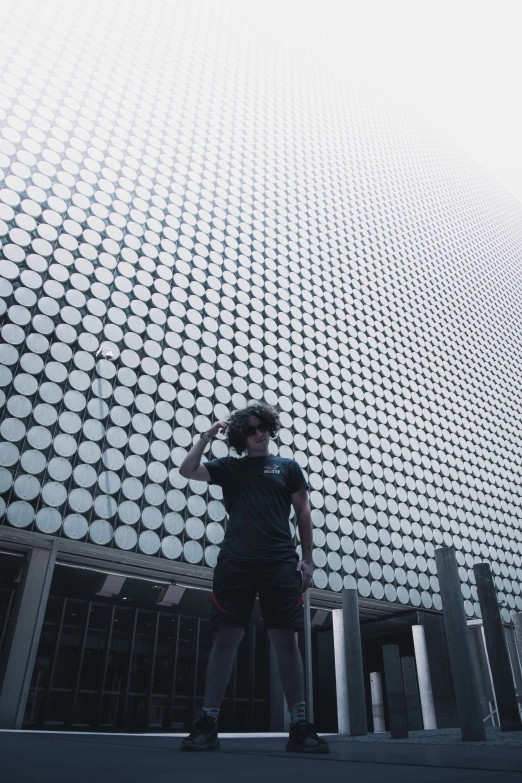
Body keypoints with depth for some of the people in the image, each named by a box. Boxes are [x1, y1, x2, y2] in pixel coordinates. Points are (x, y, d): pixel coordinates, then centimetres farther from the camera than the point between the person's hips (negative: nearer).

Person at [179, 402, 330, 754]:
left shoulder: (288, 466, 14)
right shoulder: (230, 467, 16)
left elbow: (304, 513, 10)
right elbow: (187, 470, 7)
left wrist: (307, 559, 3)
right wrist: (207, 437, 0)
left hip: (281, 565, 0)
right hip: (235, 564, 1)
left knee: (286, 640, -1)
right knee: (226, 638, -1)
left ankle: (299, 726, 6)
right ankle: (208, 724, 6)